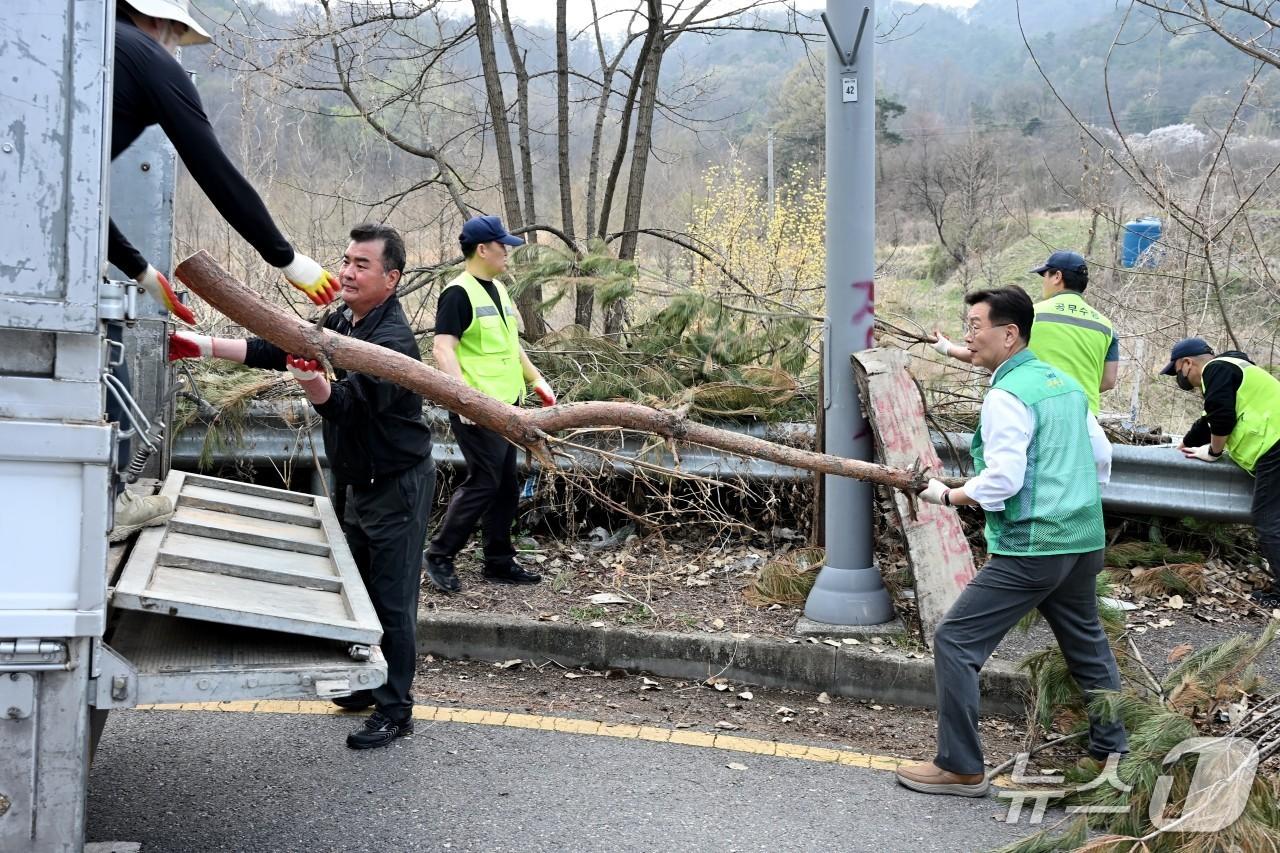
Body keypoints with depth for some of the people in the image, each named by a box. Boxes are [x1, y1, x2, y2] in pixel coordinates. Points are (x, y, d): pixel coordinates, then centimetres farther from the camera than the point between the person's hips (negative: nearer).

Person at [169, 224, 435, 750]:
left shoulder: (392, 342, -26)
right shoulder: (340, 322, 2)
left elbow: (348, 403, -39)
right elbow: (278, 349, 7)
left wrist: (314, 381, -59)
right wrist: (204, 347, 0)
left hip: (395, 486, -9)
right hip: (352, 481, 9)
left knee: (392, 602, -3)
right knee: (358, 592, 19)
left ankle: (395, 711, 6)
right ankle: (369, 686, 35)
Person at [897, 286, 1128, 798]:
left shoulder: (1007, 395, -14)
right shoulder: (1065, 382, 12)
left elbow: (1001, 480, -20)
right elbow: (1101, 456, 19)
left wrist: (947, 495, -6)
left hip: (1031, 548, -9)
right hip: (1083, 541, 9)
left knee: (955, 642, -3)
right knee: (1087, 647, 23)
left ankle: (960, 768, 1)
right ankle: (1112, 752, 34)